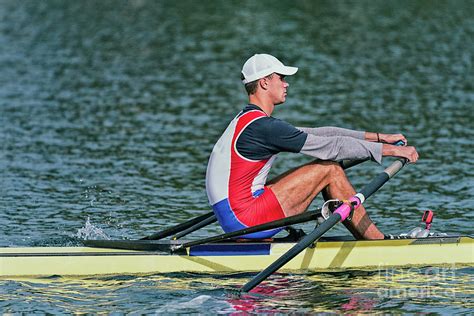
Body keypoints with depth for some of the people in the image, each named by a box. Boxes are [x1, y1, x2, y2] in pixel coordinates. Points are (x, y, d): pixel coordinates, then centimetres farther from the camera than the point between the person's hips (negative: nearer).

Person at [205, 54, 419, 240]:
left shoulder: (247, 121, 17)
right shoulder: (262, 126, -15)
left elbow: (315, 134, 17)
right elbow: (330, 147, -14)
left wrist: (377, 137, 14)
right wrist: (389, 150, -7)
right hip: (243, 218, -10)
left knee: (327, 168, 12)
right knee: (329, 170, -8)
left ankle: (370, 237, 9)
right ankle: (379, 243, -1)